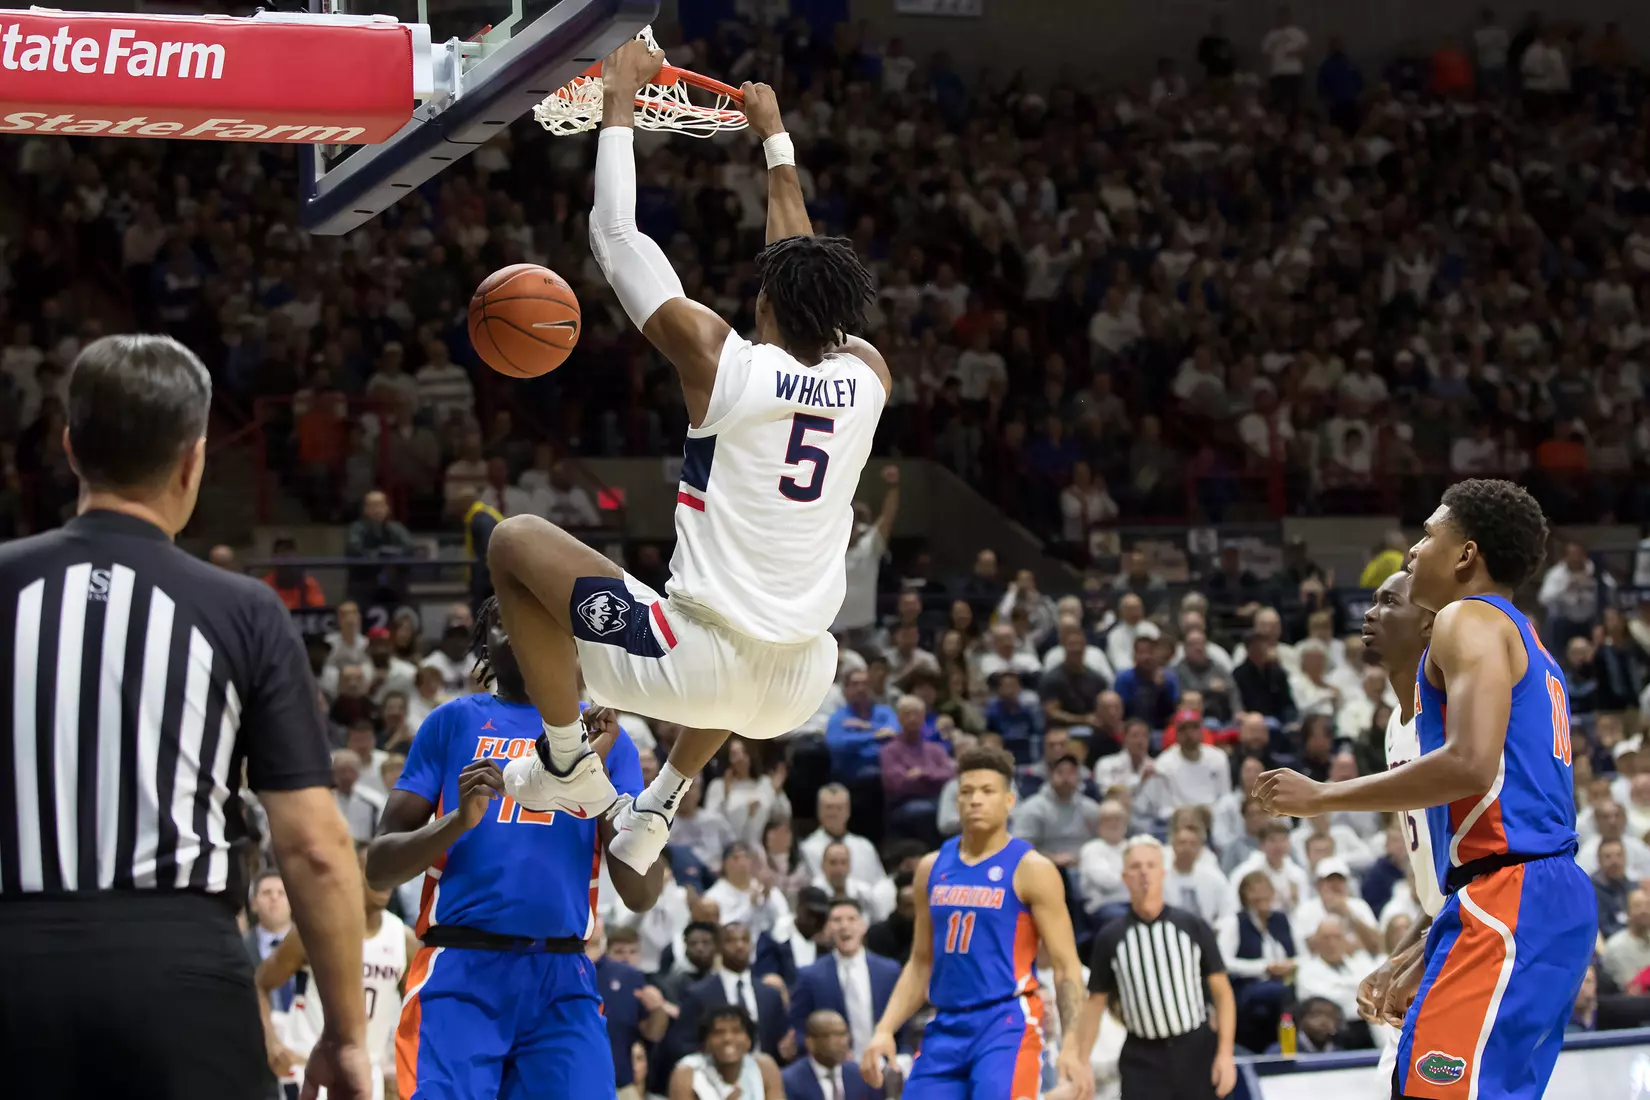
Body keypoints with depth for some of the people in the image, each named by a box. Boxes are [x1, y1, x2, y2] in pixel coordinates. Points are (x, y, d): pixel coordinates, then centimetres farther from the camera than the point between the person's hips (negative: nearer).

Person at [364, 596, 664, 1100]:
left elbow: (642, 894, 4)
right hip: (461, 970, -1)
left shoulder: (601, 734, 14)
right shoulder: (454, 722, 11)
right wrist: (459, 820, -13)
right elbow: (379, 868, 5)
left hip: (563, 982, 2)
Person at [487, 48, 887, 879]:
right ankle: (656, 811, 36)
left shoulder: (721, 362, -10)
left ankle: (567, 764, 15)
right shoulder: (868, 378, 3)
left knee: (516, 543, 11)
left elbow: (616, 237, 0)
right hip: (794, 693, 6)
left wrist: (620, 103, 10)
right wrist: (775, 139, 34)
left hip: (698, 665, -5)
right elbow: (808, 266, 22)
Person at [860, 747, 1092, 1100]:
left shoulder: (1030, 869, -4)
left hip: (1008, 1025, -6)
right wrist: (885, 1030, 7)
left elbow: (1066, 966, -7)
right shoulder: (932, 868, 12)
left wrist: (1073, 1047, -18)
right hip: (945, 1026, 6)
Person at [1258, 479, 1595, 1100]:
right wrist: (1429, 961, 28)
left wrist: (1321, 798, -12)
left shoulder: (1470, 620, -4)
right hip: (1550, 896, 11)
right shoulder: (1526, 644, 27)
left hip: (1507, 900, -11)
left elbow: (1471, 765, -21)